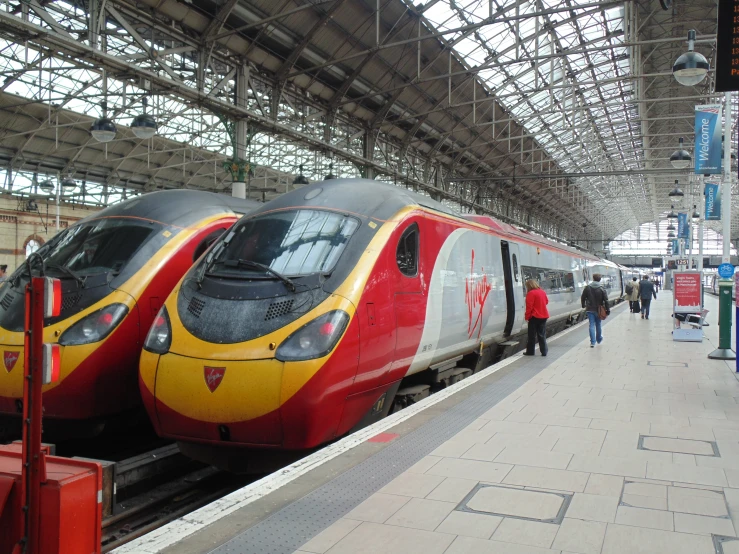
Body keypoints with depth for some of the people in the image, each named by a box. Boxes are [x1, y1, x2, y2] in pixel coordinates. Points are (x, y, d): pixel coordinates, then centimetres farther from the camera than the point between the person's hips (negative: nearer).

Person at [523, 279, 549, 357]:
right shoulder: (542, 292, 7)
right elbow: (546, 301, 21)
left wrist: (527, 317, -10)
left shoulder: (531, 293, -14)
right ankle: (544, 351, 8)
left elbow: (529, 306, -17)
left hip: (534, 317, -6)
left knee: (532, 335, 3)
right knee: (542, 335, 11)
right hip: (544, 316, 6)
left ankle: (530, 351, 9)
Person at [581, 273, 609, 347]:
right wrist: (607, 310, -4)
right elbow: (606, 300, -9)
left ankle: (592, 342, -9)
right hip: (598, 310, 0)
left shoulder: (587, 288, -2)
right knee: (598, 325, 16)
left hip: (590, 310, 0)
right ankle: (599, 339, 34)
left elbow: (583, 298, 5)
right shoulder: (602, 289, -7)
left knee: (592, 325, -1)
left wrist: (583, 305, 21)